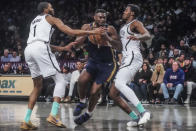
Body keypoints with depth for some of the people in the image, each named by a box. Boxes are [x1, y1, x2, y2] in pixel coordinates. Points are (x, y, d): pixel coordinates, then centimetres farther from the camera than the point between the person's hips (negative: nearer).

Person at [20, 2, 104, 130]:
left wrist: (61, 48, 44)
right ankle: (53, 116, -18)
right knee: (60, 81, -1)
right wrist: (92, 32, 10)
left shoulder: (34, 21, 35)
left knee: (38, 86, 18)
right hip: (41, 48, -7)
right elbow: (71, 32, 4)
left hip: (28, 49, 7)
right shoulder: (51, 18, 15)